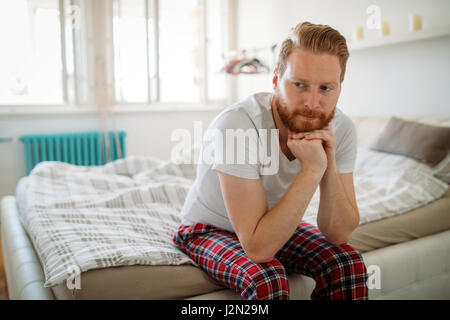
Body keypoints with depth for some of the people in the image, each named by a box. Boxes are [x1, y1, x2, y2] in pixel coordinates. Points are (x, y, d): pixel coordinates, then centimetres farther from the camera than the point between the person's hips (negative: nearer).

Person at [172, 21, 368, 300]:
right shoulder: (237, 125, -34)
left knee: (348, 262, -18)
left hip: (277, 225, 5)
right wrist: (312, 170, -38)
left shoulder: (340, 129, -17)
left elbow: (338, 235, -16)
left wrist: (330, 165, -31)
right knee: (267, 279, -32)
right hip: (209, 228, -4)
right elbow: (257, 248, -35)